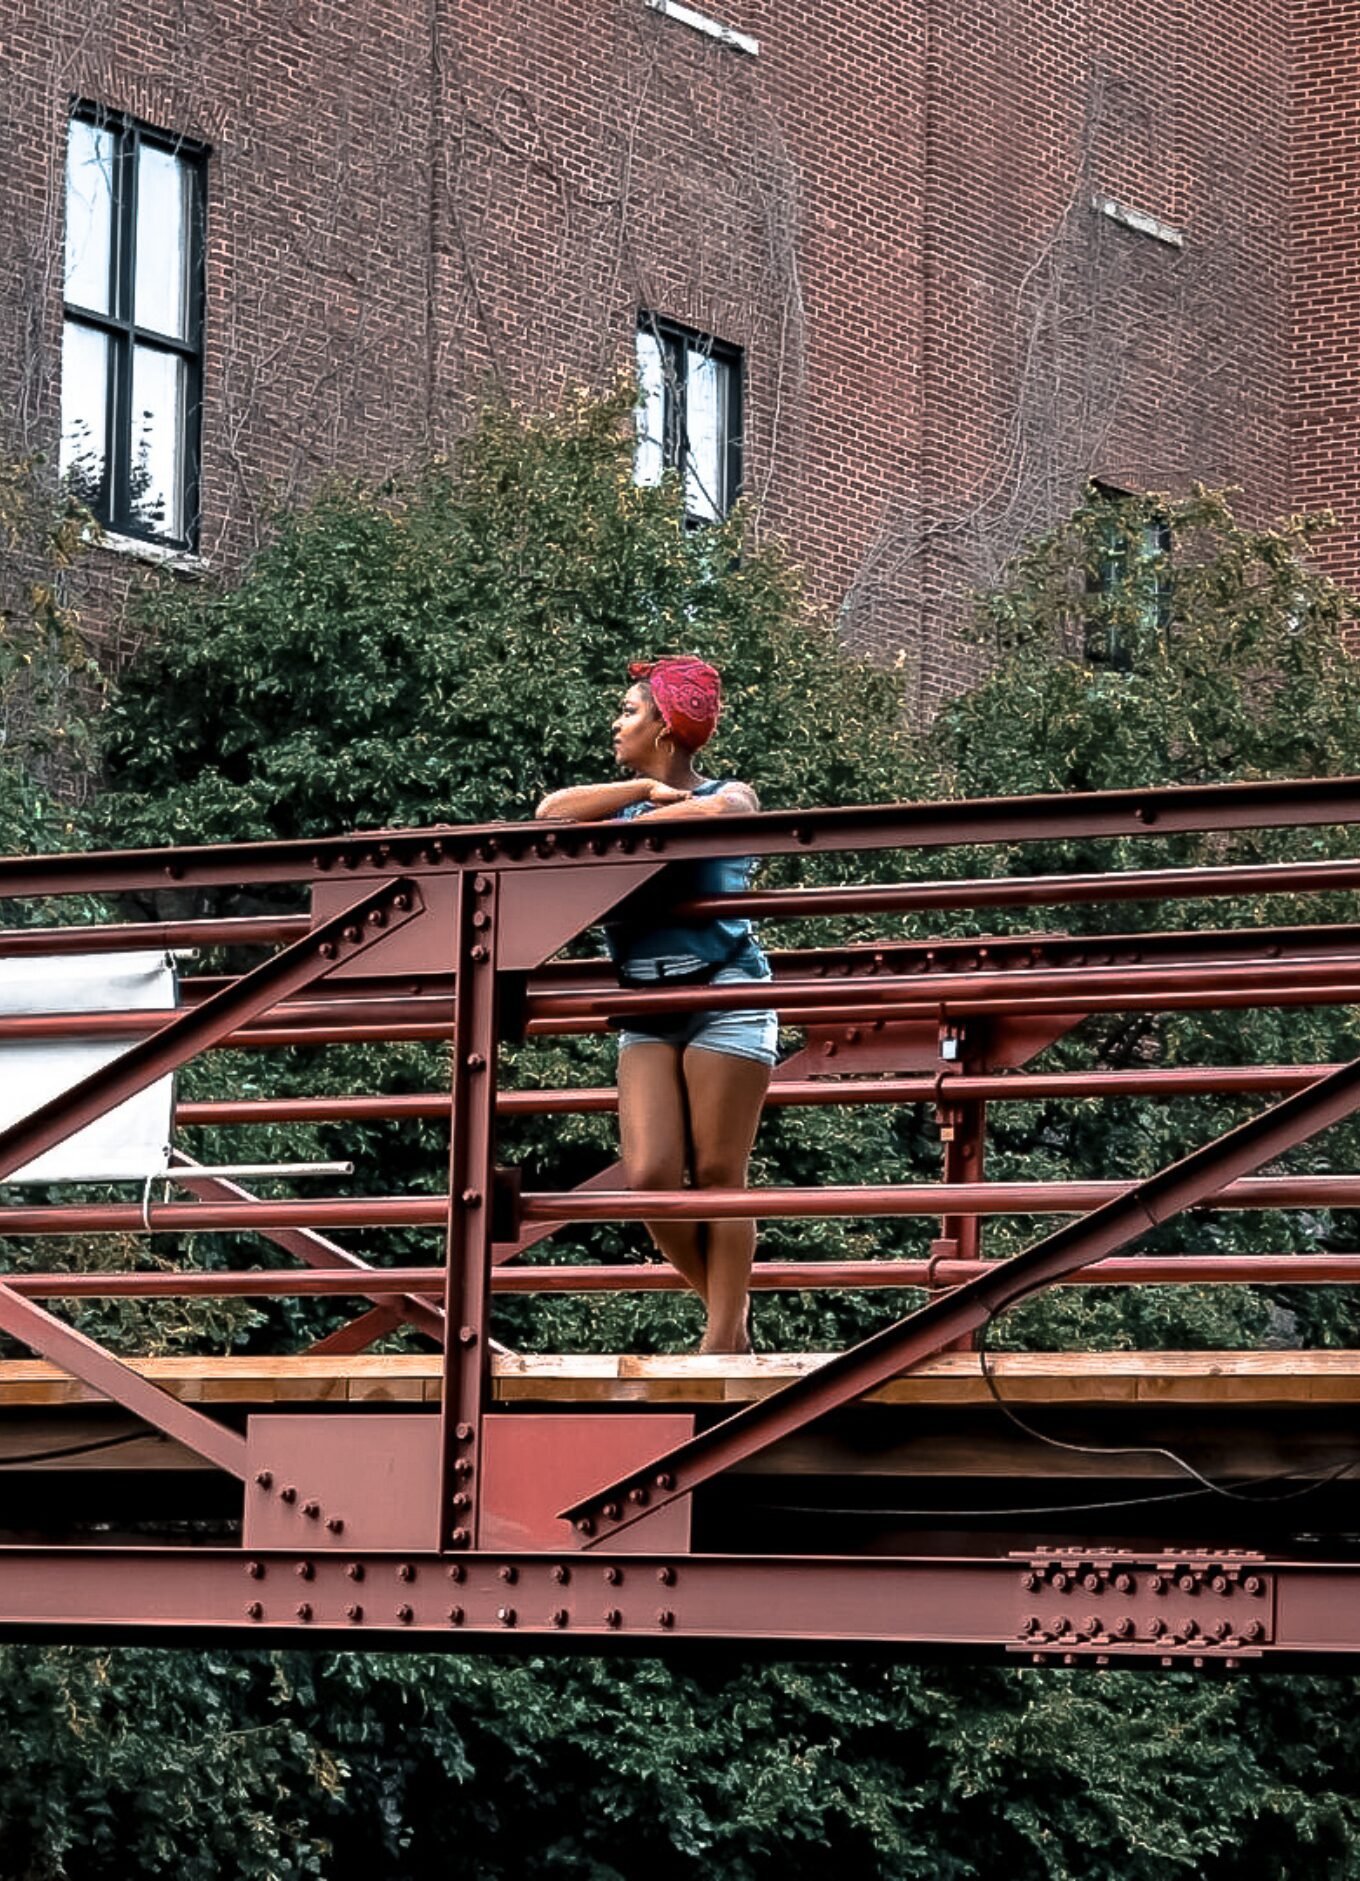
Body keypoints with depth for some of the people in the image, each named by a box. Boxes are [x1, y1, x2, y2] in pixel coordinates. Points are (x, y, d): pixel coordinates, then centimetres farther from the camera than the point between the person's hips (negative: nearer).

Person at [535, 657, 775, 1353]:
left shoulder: (730, 797, 4)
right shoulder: (628, 803, 18)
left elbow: (704, 815, -20)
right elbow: (552, 810, 0)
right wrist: (644, 789, -5)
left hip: (723, 995, -5)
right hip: (646, 1009, 5)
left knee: (717, 1173, -6)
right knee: (650, 1178, -8)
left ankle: (726, 1336, -1)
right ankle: (725, 1302, 11)